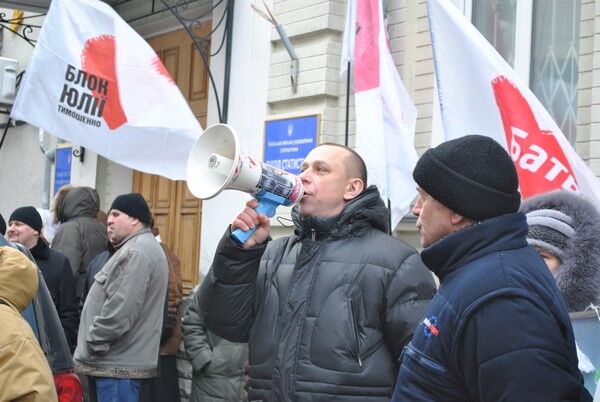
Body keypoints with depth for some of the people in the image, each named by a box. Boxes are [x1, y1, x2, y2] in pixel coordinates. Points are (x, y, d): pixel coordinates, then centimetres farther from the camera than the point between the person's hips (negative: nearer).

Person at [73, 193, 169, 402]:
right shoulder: (138, 246, 20)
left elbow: (120, 310, -24)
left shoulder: (137, 252, -16)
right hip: (119, 362, 11)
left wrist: (91, 345, -13)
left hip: (119, 367, -11)